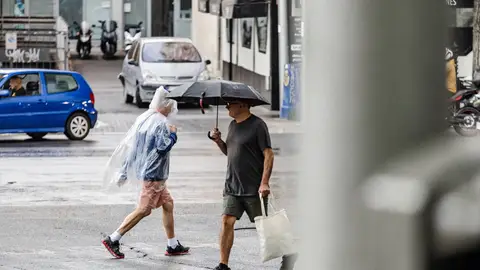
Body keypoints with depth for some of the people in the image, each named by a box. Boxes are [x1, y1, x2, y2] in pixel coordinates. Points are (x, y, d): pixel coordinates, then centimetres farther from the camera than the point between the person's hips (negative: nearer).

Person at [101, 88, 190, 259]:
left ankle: (173, 246, 19)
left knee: (168, 204, 15)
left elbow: (131, 147, 13)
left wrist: (124, 173, 17)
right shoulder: (160, 123, -17)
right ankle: (112, 240, -7)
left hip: (144, 169, 10)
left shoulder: (144, 119, 11)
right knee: (143, 210, -7)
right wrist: (173, 134, -7)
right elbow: (163, 146, -26)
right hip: (154, 174, -10)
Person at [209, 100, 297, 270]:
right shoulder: (233, 125, 12)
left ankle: (287, 255, 23)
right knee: (227, 221, -6)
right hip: (232, 186, 6)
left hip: (254, 189, -6)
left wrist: (264, 183, -20)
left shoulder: (257, 125, -11)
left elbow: (268, 154, -13)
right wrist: (218, 141, 3)